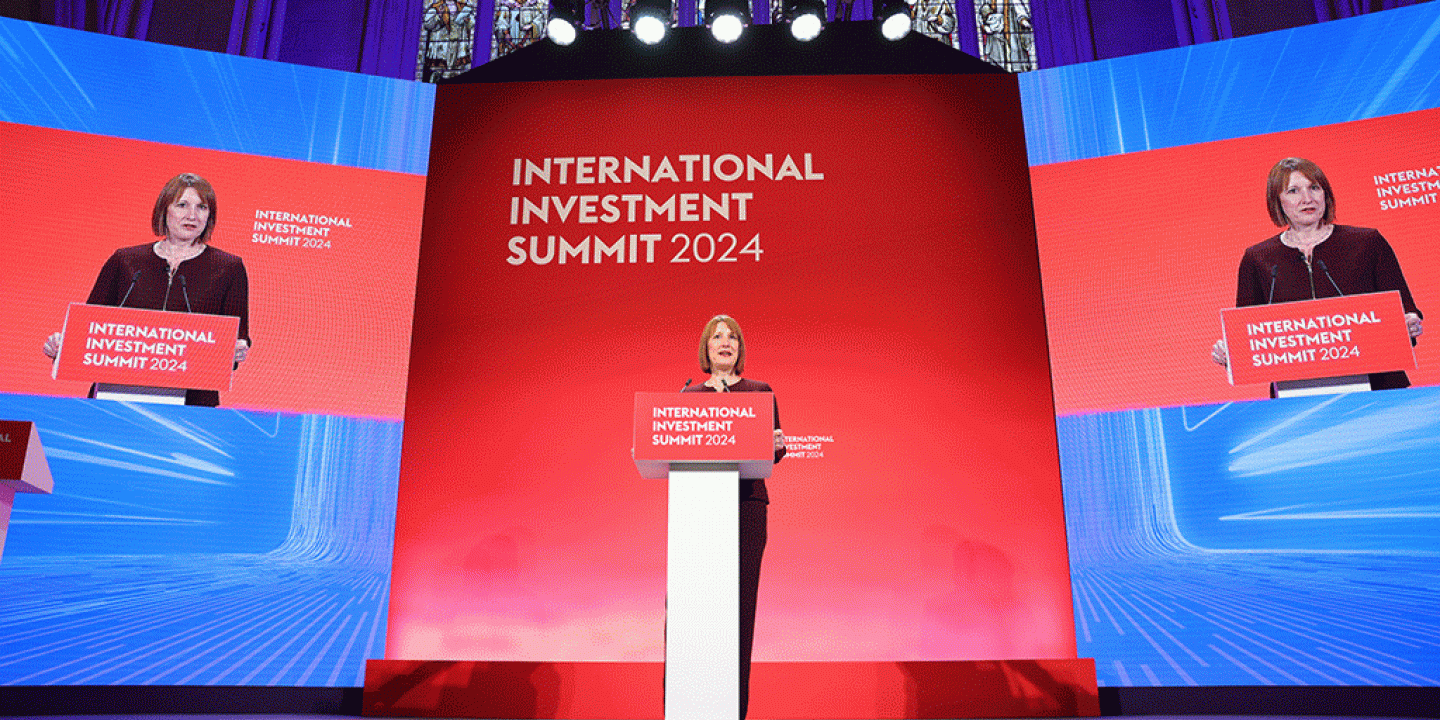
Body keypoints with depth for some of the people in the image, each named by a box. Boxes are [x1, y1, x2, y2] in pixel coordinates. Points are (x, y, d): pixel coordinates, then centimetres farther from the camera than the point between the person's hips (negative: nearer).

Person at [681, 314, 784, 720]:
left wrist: (779, 446, -13)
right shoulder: (688, 395, 15)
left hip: (746, 502, -1)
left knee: (739, 598, -2)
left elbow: (775, 450, 9)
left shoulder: (760, 392, 12)